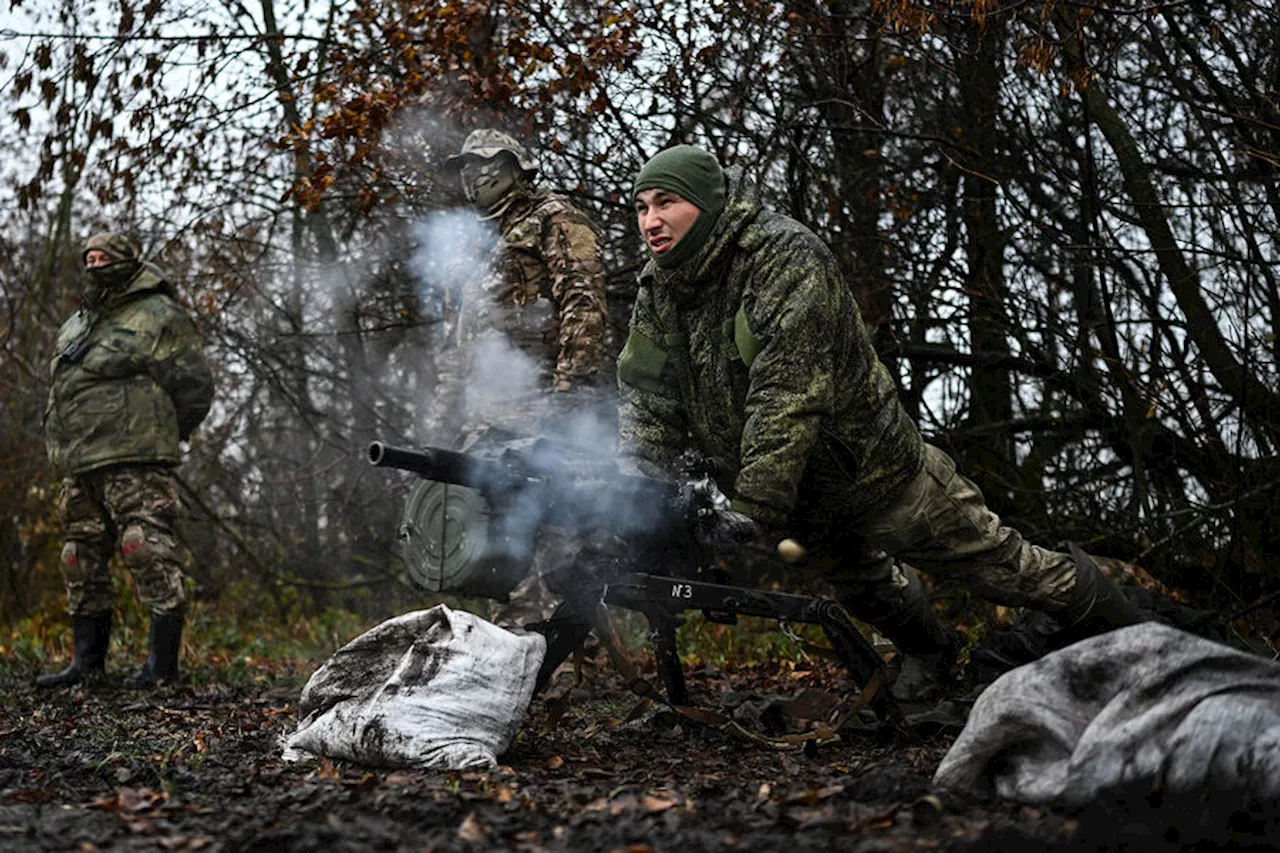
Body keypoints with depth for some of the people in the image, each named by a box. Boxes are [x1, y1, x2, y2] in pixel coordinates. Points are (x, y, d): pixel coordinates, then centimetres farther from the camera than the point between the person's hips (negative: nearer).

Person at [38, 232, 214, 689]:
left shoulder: (158, 317, -2)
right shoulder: (74, 326, 23)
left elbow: (194, 387, -3)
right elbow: (59, 391, 28)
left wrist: (154, 433, 2)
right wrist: (61, 447, 15)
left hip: (133, 462, -8)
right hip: (78, 467, 8)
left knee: (147, 551, -13)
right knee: (82, 559, 10)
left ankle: (163, 659, -12)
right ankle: (86, 658, 18)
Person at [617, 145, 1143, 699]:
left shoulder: (786, 257, -28)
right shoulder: (657, 291, -5)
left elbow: (788, 394, -34)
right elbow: (647, 398, -7)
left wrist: (754, 508, -39)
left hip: (871, 467, -7)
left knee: (997, 564, 4)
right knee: (859, 582, 27)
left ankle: (1122, 634, 24)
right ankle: (927, 651, 57)